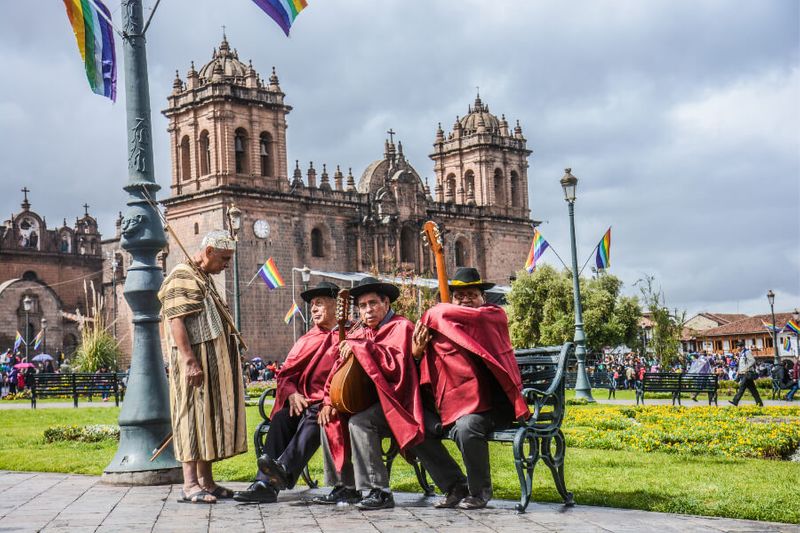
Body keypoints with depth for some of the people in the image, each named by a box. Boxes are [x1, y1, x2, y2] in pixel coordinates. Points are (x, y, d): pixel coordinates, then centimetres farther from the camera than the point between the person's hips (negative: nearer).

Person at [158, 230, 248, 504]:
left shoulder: (204, 278, 21)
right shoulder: (181, 276, -9)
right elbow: (176, 321, -18)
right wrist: (190, 361, -24)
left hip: (214, 362, 10)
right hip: (195, 362, -10)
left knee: (210, 417, 10)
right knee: (193, 416, -8)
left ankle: (206, 481, 16)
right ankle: (190, 485, -7)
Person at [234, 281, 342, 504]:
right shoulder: (306, 340, 25)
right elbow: (285, 374, 16)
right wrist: (292, 394, -7)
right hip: (302, 402, 5)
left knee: (313, 418, -35)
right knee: (281, 418, -25)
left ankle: (285, 469, -57)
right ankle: (265, 483, -38)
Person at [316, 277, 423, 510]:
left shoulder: (400, 327, -7)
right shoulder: (360, 332, 15)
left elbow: (395, 364, -23)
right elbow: (340, 370, 14)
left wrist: (360, 347, -20)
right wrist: (329, 401, 1)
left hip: (393, 399, -9)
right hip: (367, 399, 9)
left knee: (359, 422, -30)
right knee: (330, 421, -1)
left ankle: (380, 491, -27)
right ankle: (346, 487, 7)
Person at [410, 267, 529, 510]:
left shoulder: (495, 316, -2)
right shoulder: (439, 327, 13)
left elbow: (444, 314, -21)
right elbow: (423, 371, 16)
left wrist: (432, 317, -3)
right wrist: (417, 351, -4)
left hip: (490, 404, -7)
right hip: (453, 405, 7)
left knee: (466, 428, -33)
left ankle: (479, 492, -8)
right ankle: (456, 487, 7)